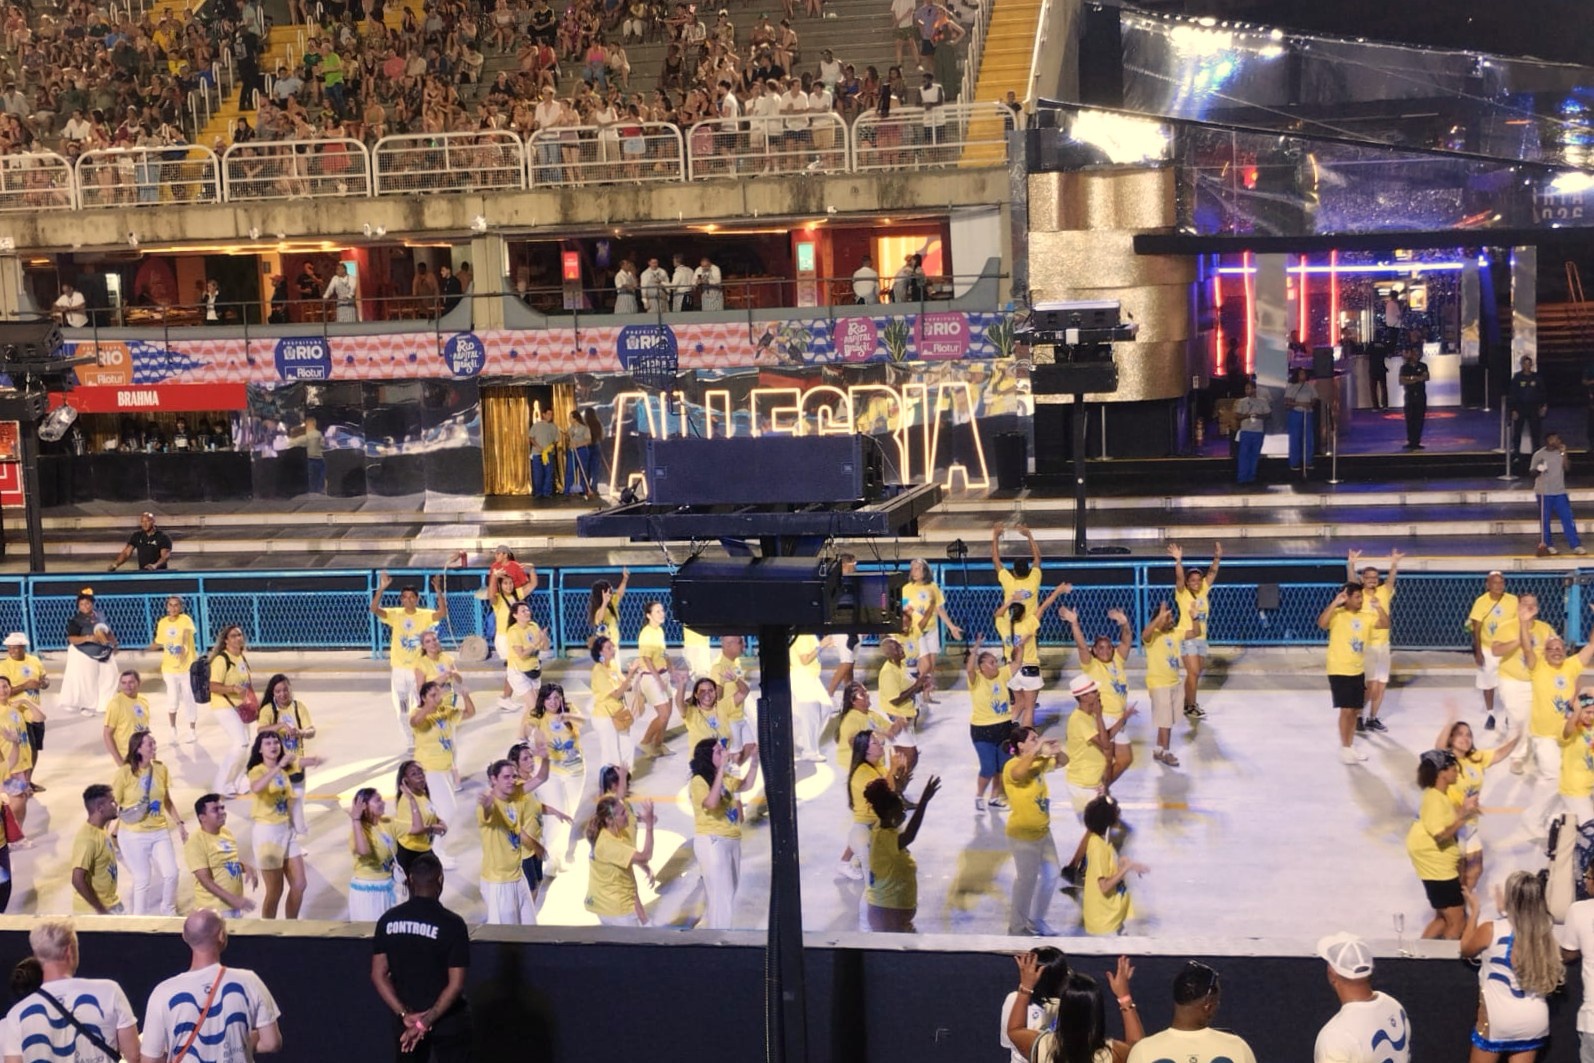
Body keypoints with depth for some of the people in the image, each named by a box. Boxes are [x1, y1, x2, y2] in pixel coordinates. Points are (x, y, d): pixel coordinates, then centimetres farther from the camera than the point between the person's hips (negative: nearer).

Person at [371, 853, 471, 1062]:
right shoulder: (452, 924, -15)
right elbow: (456, 984, -18)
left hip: (407, 1021, 3)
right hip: (448, 1021, -3)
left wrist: (404, 1014, -7)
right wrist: (425, 1022, -15)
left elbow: (378, 975, -4)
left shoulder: (388, 920, -4)